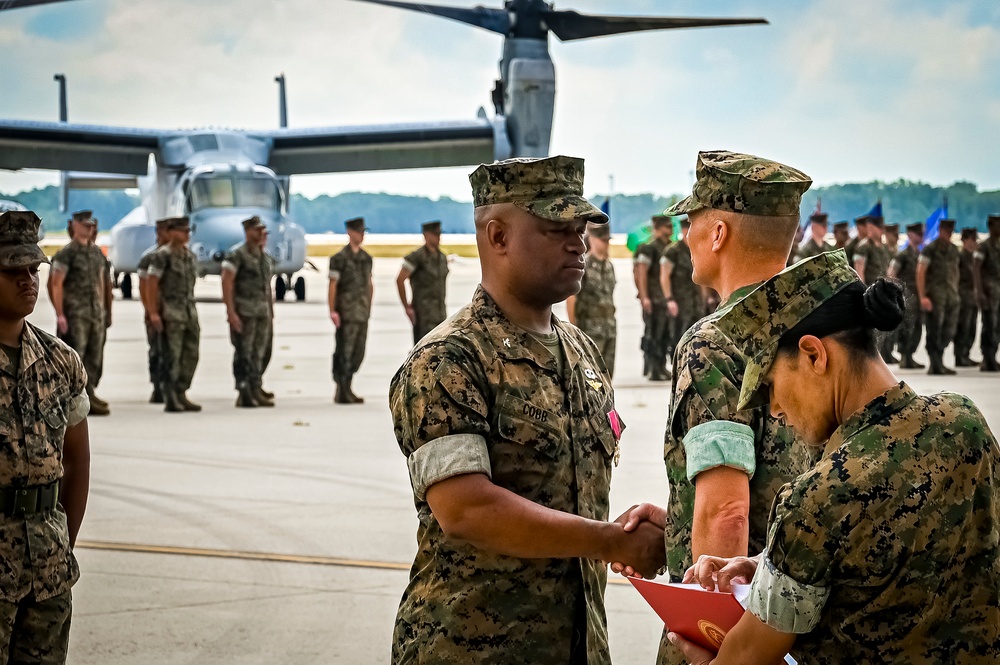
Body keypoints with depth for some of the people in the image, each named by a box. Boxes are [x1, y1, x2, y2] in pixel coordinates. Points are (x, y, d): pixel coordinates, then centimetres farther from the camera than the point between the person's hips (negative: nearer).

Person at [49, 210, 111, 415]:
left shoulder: (97, 252, 15)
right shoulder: (66, 253, -6)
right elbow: (56, 285, -10)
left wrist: (102, 310, 15)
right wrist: (60, 314, -15)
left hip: (96, 312, 7)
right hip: (75, 313, -7)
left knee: (95, 356, 7)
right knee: (75, 355, -8)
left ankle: (89, 392, 14)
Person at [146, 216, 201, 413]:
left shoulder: (191, 256, 14)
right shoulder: (162, 255, -7)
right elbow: (151, 285, -11)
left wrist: (193, 314, 16)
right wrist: (153, 313, -17)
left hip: (190, 312, 7)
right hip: (171, 313, -7)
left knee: (191, 355, 6)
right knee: (172, 358, -5)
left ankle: (181, 395, 16)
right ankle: (171, 400, 0)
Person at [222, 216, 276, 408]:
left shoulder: (266, 257, 16)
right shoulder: (237, 254, -6)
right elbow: (227, 283, -12)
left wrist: (271, 311, 15)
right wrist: (231, 312, -18)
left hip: (262, 313, 7)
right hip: (244, 312, -7)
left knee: (259, 354, 8)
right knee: (244, 354, -4)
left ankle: (256, 390, 12)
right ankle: (244, 394, -1)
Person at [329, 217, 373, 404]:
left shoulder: (366, 258, 14)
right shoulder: (340, 258, -6)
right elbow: (332, 285, -9)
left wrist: (368, 308, 15)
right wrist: (332, 311, -14)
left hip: (363, 313, 7)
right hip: (347, 313, -7)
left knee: (358, 352, 8)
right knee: (344, 352, -4)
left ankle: (346, 389, 17)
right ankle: (341, 392, 2)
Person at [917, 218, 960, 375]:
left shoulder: (954, 250, 15)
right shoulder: (930, 248, -5)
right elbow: (920, 272, -10)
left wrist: (956, 292, 15)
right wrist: (923, 297, -16)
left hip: (951, 297, 6)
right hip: (935, 296, -6)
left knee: (948, 332, 7)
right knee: (934, 331, -3)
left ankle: (938, 362, 18)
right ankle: (935, 365, 2)